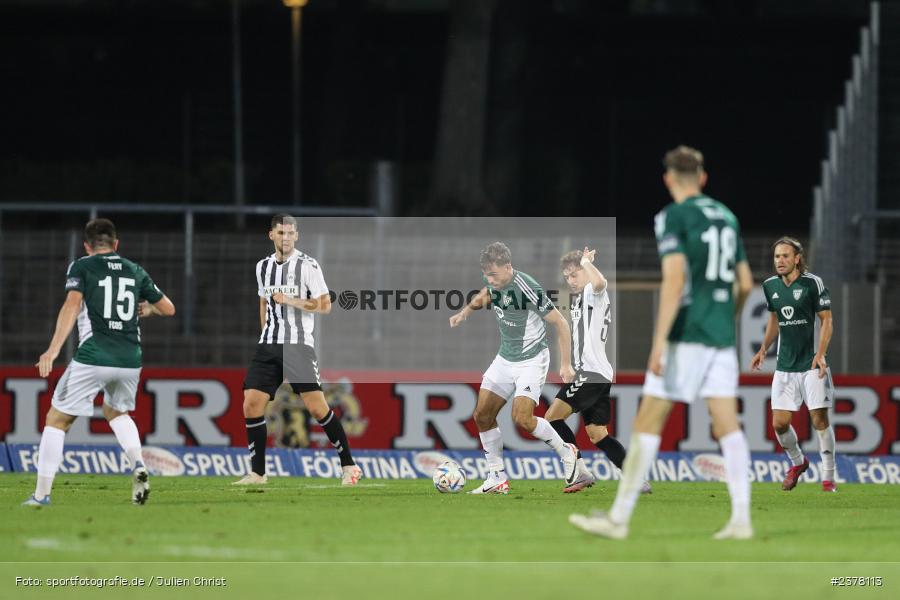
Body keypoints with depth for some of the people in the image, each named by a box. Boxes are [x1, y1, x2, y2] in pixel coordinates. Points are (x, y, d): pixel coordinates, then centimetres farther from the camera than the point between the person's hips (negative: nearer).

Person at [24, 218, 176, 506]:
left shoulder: (81, 267, 4)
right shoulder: (135, 271, 16)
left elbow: (72, 305, -12)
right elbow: (168, 308, 23)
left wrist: (53, 349, -21)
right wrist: (147, 308, 46)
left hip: (92, 359, -4)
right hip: (130, 360, 4)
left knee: (57, 420, 7)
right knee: (116, 412, 31)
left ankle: (41, 494, 1)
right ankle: (138, 466, 6)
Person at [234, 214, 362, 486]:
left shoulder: (308, 265, -5)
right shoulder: (263, 267, 12)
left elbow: (325, 305, -6)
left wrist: (291, 301, -15)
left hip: (299, 345, -5)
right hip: (269, 346, 5)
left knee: (316, 407, -10)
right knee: (251, 405, -4)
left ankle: (348, 465, 1)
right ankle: (257, 472, 4)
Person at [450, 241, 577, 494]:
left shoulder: (528, 289, -26)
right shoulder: (494, 280, -5)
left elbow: (560, 323, -18)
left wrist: (565, 364, -18)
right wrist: (467, 310, 6)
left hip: (531, 360, -8)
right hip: (505, 358, 8)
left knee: (522, 418, -21)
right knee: (482, 416, 2)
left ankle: (566, 452, 3)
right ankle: (497, 479, 13)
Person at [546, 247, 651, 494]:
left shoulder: (593, 293, -9)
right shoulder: (579, 298, 22)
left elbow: (600, 282, -34)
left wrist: (586, 262, -19)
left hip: (592, 371, -11)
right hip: (597, 374, 11)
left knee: (552, 417, -12)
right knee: (598, 435, 8)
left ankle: (582, 473, -11)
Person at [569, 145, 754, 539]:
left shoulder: (674, 217, -7)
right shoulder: (726, 217, 14)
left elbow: (674, 278, -17)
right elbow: (745, 283, 19)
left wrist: (659, 342, -19)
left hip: (686, 335, -6)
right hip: (722, 338, 6)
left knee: (647, 422, -3)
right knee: (726, 425, 3)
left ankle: (619, 518, -2)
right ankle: (741, 519, -7)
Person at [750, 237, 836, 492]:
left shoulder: (813, 283, -9)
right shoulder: (770, 286, 6)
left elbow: (827, 320, -6)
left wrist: (821, 354, -17)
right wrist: (763, 349, 10)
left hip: (812, 364, -5)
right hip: (785, 366, 5)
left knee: (819, 419, -7)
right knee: (780, 423, 0)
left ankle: (828, 478, 3)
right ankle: (797, 463, 27)